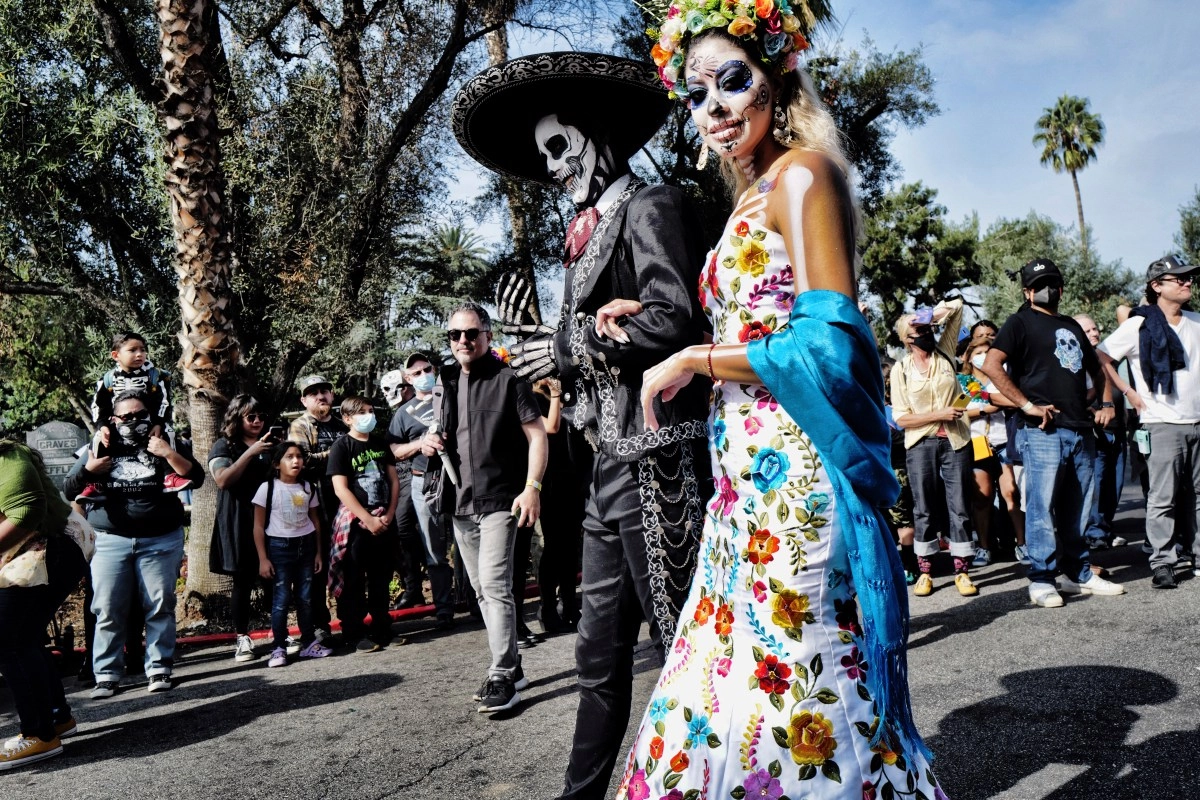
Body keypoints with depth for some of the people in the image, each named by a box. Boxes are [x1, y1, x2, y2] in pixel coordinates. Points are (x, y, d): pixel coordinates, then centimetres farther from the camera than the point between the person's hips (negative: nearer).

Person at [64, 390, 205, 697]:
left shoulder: (167, 444, 8)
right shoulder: (100, 449, 13)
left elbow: (196, 478, -4)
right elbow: (67, 490, 12)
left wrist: (168, 453, -15)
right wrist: (87, 471, -6)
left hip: (161, 541, -1)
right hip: (110, 540, 1)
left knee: (160, 607, 0)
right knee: (108, 611, -2)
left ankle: (159, 669, 7)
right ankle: (107, 674, 6)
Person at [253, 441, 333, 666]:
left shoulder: (307, 488, 7)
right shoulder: (268, 488, -6)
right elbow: (259, 526, -5)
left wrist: (318, 552, 10)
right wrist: (262, 559, -9)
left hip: (305, 545, 4)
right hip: (279, 547, -4)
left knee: (305, 598, 8)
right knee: (281, 599, -4)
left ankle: (309, 643, 17)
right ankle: (279, 648, 5)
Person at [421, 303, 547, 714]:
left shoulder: (508, 380, -5)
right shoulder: (444, 385, 13)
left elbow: (537, 436, -8)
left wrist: (532, 487, -19)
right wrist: (429, 443, 2)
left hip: (500, 500, -7)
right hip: (459, 503, 7)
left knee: (494, 584, -13)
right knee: (483, 590, 12)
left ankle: (502, 677, -6)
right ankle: (510, 666, 23)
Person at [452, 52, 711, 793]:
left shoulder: (652, 205, -3)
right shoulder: (595, 232, 21)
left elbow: (671, 320, -18)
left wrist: (566, 349, -9)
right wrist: (535, 344, 7)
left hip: (656, 467, -9)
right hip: (613, 470, 9)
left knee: (683, 646, 1)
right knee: (601, 654, 15)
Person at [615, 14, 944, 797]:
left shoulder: (803, 171, -7)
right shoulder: (754, 197, 19)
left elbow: (831, 342, -18)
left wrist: (693, 362, -9)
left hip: (793, 474, -9)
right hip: (752, 476, 9)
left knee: (793, 684, 0)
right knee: (749, 669, 14)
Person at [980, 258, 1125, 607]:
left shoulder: (1071, 326, 22)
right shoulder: (1021, 323, 1)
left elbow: (1096, 369, 33)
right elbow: (992, 366, -13)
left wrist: (1106, 403, 15)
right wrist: (1027, 405, -15)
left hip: (1081, 431, 7)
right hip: (1043, 432, -7)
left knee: (1077, 510, 11)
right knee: (1042, 508, -6)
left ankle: (1079, 574, 21)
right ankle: (1041, 580, 0)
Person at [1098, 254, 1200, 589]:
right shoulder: (1140, 325, -4)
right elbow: (1101, 358, -5)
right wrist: (1129, 392, -6)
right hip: (1163, 425, -5)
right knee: (1163, 498, -4)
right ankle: (1162, 564, 2)